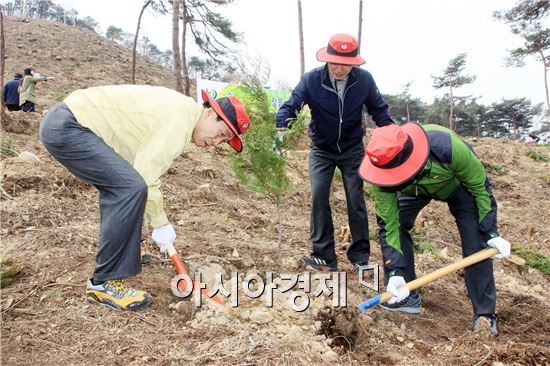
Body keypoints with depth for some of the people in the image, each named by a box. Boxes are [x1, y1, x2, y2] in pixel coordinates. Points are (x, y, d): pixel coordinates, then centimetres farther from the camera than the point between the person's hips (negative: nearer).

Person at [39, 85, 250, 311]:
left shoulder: (176, 108, 14)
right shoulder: (180, 119, -16)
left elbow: (146, 168, 19)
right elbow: (145, 175, -18)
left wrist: (159, 221, 20)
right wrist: (161, 223, -6)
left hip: (65, 119, 11)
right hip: (67, 128, -11)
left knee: (117, 185, 22)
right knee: (130, 187, -20)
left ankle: (120, 252, 35)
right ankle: (104, 284, -13)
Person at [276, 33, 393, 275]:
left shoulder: (364, 79, -14)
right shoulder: (311, 79, -19)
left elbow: (379, 110, 0)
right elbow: (290, 106, -22)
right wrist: (281, 129, -41)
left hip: (352, 149, 1)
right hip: (321, 150, 0)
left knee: (356, 200, 0)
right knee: (319, 198, -9)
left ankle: (360, 257, 13)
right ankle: (324, 257, 0)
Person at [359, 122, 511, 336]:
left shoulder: (449, 147, -45)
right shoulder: (383, 175, -37)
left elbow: (480, 185, -25)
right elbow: (389, 224, -27)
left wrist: (491, 233, -22)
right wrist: (394, 271, -32)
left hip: (460, 183, -2)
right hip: (414, 189, 3)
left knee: (476, 244, -12)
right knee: (391, 225, -13)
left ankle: (485, 314, 5)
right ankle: (407, 297, 3)